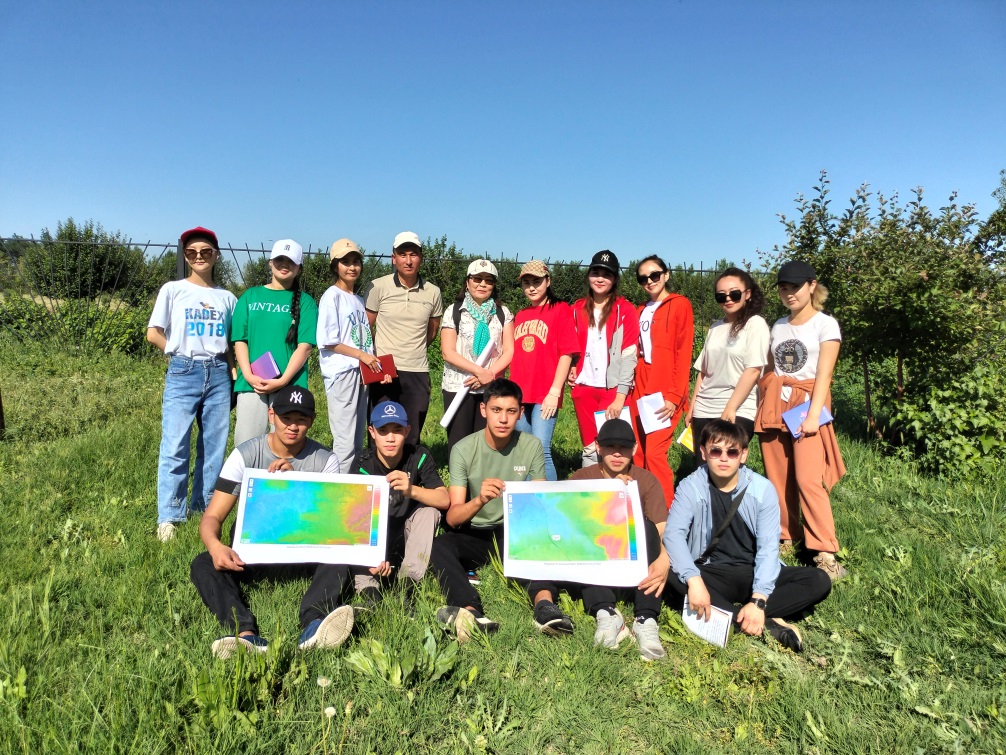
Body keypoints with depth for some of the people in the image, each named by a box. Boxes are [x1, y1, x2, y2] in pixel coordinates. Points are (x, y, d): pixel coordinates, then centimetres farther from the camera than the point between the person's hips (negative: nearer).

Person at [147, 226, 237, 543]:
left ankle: (206, 512, 16)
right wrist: (183, 353, 4)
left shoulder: (227, 298, 13)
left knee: (214, 448, 5)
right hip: (183, 374, -2)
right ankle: (169, 519, 0)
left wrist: (233, 371, 1)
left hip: (218, 374, 3)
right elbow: (153, 333, 4)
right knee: (175, 447, -6)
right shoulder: (173, 290, 6)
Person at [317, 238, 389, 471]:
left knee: (358, 439, 10)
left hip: (363, 373, 8)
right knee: (345, 441, -8)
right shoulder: (332, 296, -4)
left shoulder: (358, 299, 17)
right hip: (342, 372, -8)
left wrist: (377, 366, 4)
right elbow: (327, 341, -11)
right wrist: (362, 355, -13)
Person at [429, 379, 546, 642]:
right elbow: (453, 518, -15)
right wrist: (480, 500, -37)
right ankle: (473, 613, -53)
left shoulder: (532, 447, -3)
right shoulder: (463, 450, -8)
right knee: (439, 546, -32)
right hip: (473, 534, -1)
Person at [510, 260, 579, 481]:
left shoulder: (560, 310, 0)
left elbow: (566, 353, -6)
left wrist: (555, 392, -13)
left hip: (545, 395, -6)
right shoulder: (520, 316, 16)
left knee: (541, 451, -13)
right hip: (520, 394, 6)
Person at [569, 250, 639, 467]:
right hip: (584, 387, 4)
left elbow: (629, 356, -8)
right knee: (589, 447, 8)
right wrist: (571, 369, -1)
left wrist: (620, 397, -15)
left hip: (613, 388, -3)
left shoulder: (625, 311, -2)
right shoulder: (578, 310, 11)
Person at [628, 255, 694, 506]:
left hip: (665, 395, -6)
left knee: (655, 453, -13)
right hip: (640, 392, 7)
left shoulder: (679, 304, 0)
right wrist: (631, 384, 6)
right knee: (638, 455, 6)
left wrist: (674, 396, -15)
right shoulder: (641, 312, 19)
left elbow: (683, 354, -8)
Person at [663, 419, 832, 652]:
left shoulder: (762, 489, -6)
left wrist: (758, 601, -26)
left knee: (819, 582, -19)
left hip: (753, 574, 2)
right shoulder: (691, 487, -9)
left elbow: (768, 547, -13)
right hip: (711, 575, -1)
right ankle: (768, 624, -31)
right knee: (671, 573, -32)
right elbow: (673, 533, -22)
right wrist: (694, 580, -38)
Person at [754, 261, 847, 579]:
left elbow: (823, 374, -9)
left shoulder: (825, 324, 0)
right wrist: (761, 408, 9)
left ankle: (826, 555, -11)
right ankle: (785, 540, 16)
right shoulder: (778, 326, 15)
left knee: (808, 479, -14)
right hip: (774, 406, 5)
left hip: (806, 404, -5)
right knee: (778, 479, 5)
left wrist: (814, 414, -18)